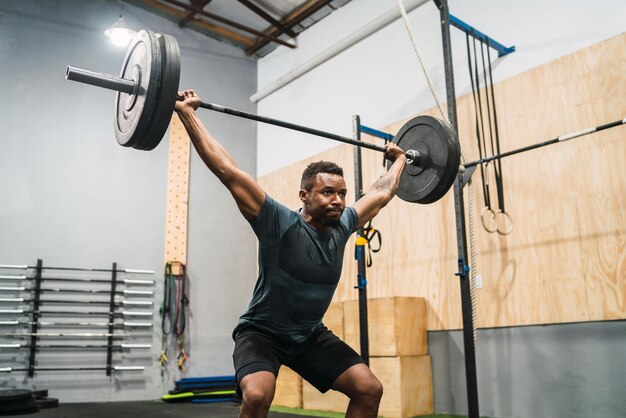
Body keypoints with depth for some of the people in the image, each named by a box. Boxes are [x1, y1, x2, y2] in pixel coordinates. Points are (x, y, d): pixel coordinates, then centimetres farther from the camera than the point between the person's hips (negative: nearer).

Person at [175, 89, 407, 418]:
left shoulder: (342, 226, -7)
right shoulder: (280, 223, -23)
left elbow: (381, 193, 11)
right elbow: (228, 171, -27)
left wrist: (398, 160, 23)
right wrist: (186, 112, -28)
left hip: (311, 334, 6)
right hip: (261, 332, -5)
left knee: (369, 389, -5)